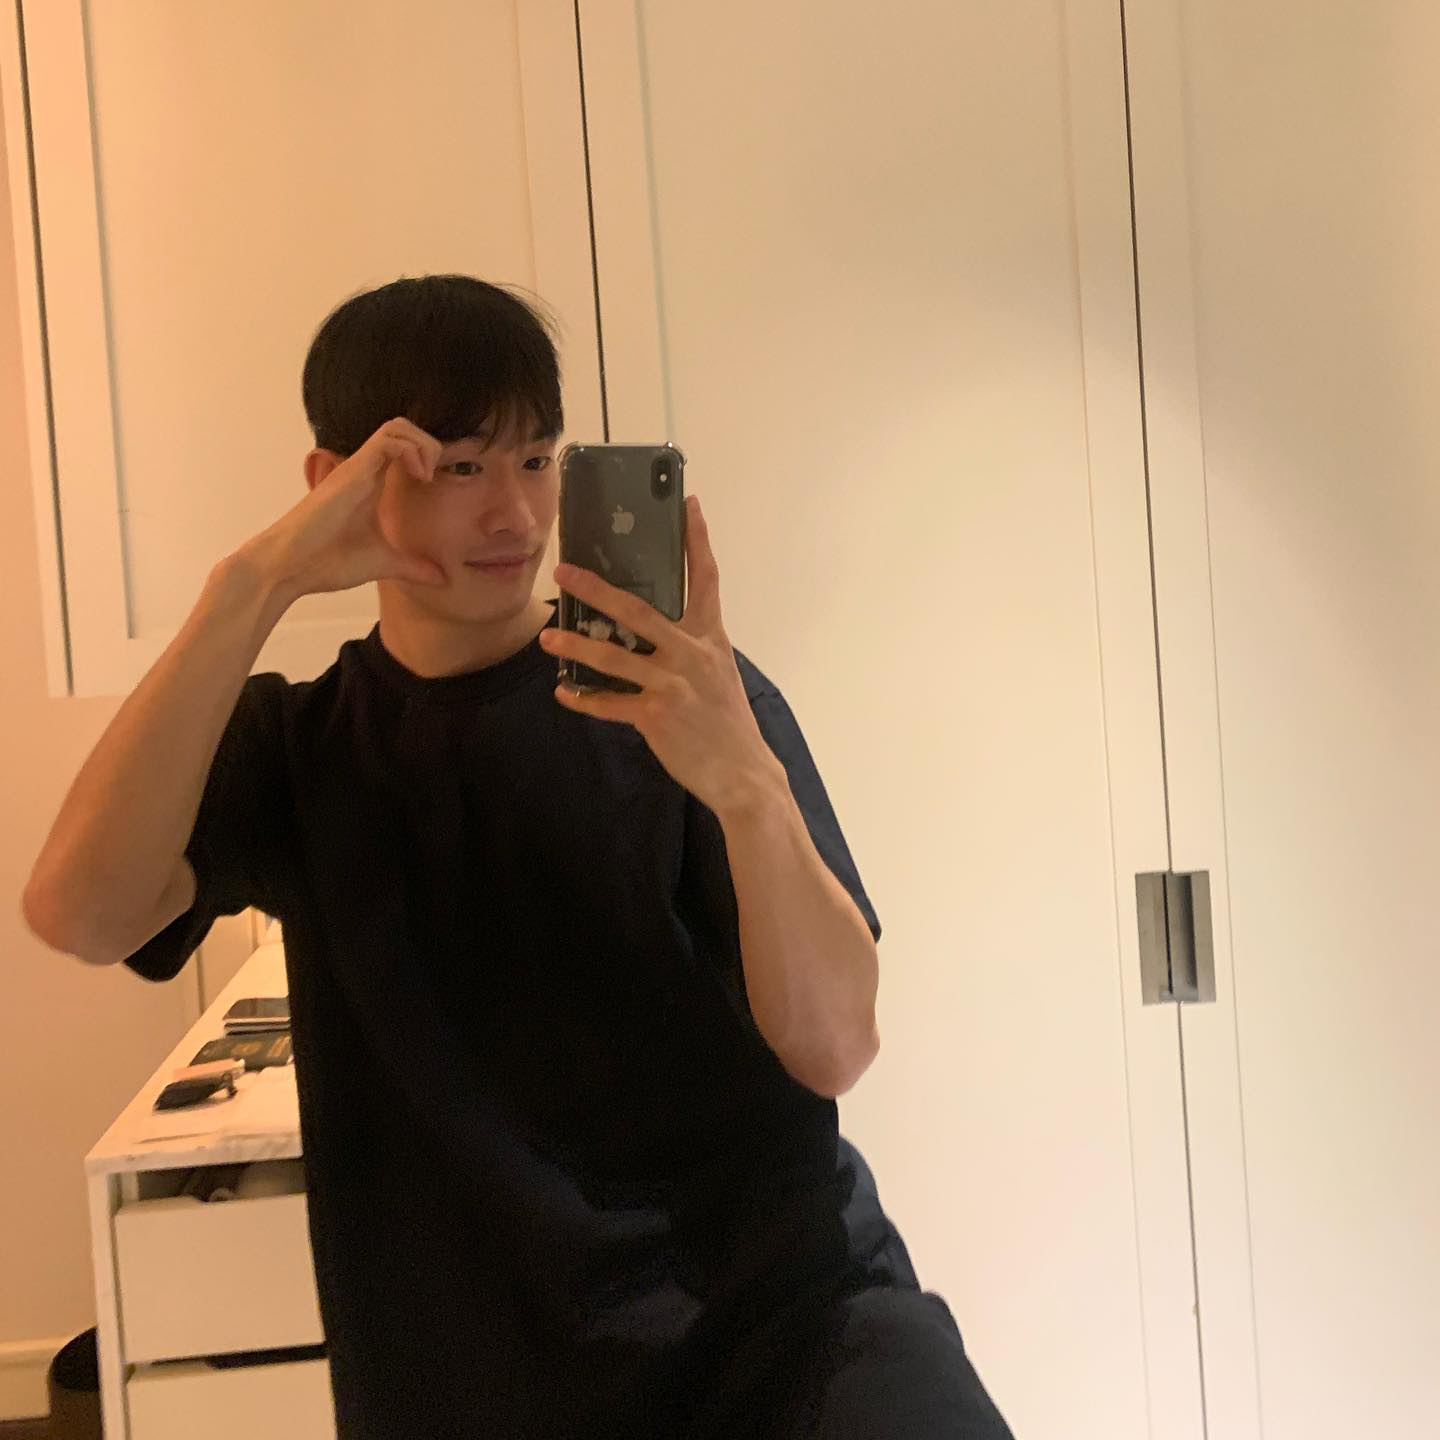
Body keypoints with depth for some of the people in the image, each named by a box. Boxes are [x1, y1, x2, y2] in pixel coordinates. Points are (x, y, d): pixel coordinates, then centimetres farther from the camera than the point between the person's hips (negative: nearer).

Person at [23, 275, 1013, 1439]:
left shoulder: (684, 699, -1)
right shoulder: (293, 742, 6)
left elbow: (834, 1046, -10)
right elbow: (80, 914, -14)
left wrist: (745, 783, -27)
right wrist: (255, 586, -18)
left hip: (785, 1300, -3)